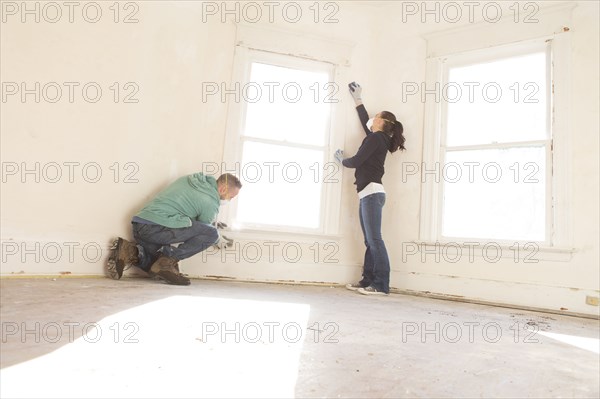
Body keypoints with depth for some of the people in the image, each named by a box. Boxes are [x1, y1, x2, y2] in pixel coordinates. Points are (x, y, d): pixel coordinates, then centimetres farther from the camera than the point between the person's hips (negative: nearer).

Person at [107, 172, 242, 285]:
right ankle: (168, 259, -11)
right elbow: (203, 230, 10)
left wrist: (212, 222, 42)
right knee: (211, 234, -10)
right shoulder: (211, 203, -5)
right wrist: (219, 240, 30)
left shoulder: (189, 179, 18)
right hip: (157, 227, -9)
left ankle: (130, 251, 0)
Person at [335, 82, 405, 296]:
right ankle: (368, 281, 4)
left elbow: (357, 161, -9)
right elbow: (364, 121, 37)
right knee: (370, 241, 4)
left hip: (372, 193, -10)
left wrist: (341, 159, 12)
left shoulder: (376, 138, -4)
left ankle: (381, 285, -15)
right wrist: (357, 99, 44)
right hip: (368, 194, 10)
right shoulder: (378, 138, 21)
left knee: (374, 240, -14)